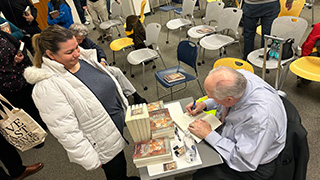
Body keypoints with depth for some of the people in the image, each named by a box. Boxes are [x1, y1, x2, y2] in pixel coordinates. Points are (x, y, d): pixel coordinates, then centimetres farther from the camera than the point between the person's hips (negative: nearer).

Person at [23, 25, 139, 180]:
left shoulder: (84, 57, -5)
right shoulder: (47, 87, -27)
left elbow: (112, 85, 7)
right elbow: (67, 132, -24)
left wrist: (127, 109, 14)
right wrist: (91, 160, -17)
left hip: (120, 123, 7)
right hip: (103, 145, -6)